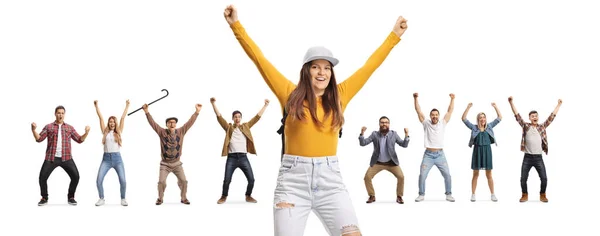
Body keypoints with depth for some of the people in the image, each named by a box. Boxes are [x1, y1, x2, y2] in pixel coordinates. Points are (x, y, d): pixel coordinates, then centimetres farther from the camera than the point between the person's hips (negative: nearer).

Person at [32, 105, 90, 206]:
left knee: (75, 176, -8)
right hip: (51, 158, -1)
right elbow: (39, 139, 2)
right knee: (42, 177, -5)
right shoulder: (48, 127, 8)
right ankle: (44, 198, 15)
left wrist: (86, 132, -7)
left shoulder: (69, 128, 12)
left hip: (66, 158, 1)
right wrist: (33, 130, -14)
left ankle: (71, 197, 9)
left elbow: (79, 140, 10)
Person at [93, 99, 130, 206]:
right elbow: (100, 117, 9)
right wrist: (96, 105, 10)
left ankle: (123, 199, 10)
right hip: (106, 158, 1)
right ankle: (101, 199, 6)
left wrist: (127, 106, 9)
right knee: (99, 179, -11)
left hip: (117, 158, -1)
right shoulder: (105, 132, 9)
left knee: (122, 180, -11)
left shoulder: (119, 132, 8)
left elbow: (123, 118, 8)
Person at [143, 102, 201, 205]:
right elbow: (153, 123, -13)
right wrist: (147, 112, -24)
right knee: (161, 181, -11)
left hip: (177, 163, 2)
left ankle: (184, 198, 18)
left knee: (183, 181, -4)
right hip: (165, 164, -1)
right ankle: (160, 198, 13)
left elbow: (190, 122, -6)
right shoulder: (162, 132, -7)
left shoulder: (181, 131, -3)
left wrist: (197, 112, -13)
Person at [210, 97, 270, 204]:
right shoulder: (228, 127, 8)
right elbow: (219, 117, 1)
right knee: (227, 180, -3)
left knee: (251, 179, -2)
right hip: (231, 158, -1)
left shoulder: (246, 126, 13)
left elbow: (257, 117, 13)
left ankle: (248, 196, 19)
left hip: (243, 157, 2)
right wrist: (213, 104, -8)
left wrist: (265, 105, 11)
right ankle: (224, 197, 17)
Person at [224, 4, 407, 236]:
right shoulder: (291, 95, 5)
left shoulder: (339, 96, 10)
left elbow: (369, 66, 16)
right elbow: (259, 59, 5)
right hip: (294, 180, -1)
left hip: (330, 179, 2)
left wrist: (394, 35, 21)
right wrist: (236, 25, 3)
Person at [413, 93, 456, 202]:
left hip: (440, 155, 1)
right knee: (422, 175, -6)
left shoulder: (442, 123, 6)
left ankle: (448, 194, 11)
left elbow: (450, 111, 4)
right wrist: (416, 98, -9)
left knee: (447, 175, -2)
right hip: (428, 155, -1)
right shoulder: (426, 123, 3)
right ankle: (421, 195, 8)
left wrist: (452, 99, -3)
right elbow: (418, 110, -1)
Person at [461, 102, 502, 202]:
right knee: (475, 174, 4)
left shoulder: (489, 126, 8)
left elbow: (500, 118, 9)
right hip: (477, 151, -1)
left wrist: (495, 107, 1)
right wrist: (468, 108, -12)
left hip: (487, 151, 1)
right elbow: (464, 119, -4)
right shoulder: (474, 127, 3)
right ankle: (473, 195, 9)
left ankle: (493, 195, 10)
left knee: (489, 174, 5)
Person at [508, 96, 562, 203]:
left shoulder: (542, 127, 7)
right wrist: (511, 103, -12)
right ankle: (525, 195, 20)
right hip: (527, 157, -1)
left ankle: (542, 195, 18)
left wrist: (559, 105, 8)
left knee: (544, 178, -1)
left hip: (538, 158, 1)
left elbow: (551, 117, 8)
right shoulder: (526, 126, 2)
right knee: (523, 178, 2)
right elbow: (517, 115, -4)